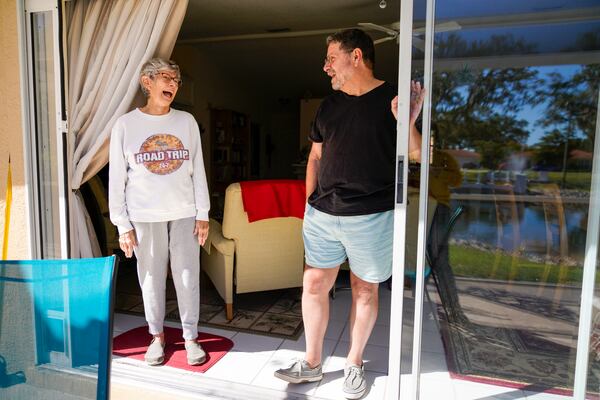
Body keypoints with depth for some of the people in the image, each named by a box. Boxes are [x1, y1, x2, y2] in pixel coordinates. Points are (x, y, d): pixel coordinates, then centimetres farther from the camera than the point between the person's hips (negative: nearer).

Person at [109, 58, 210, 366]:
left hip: (184, 213, 1)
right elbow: (116, 178, 0)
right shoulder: (125, 125, -1)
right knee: (152, 278, 9)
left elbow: (197, 170, 4)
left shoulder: (186, 121, 3)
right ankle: (157, 335, 31)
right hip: (145, 216, -1)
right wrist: (123, 224, -3)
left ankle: (190, 336, 24)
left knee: (188, 277, 5)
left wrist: (203, 214, 1)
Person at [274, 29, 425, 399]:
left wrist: (408, 122, -24)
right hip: (322, 215, 5)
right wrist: (310, 203, 10)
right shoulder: (329, 105, 12)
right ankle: (312, 363, 28)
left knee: (365, 290, 10)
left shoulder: (394, 99, -3)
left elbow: (419, 155, -6)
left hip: (371, 217, -4)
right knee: (314, 285, 8)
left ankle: (354, 365, 32)